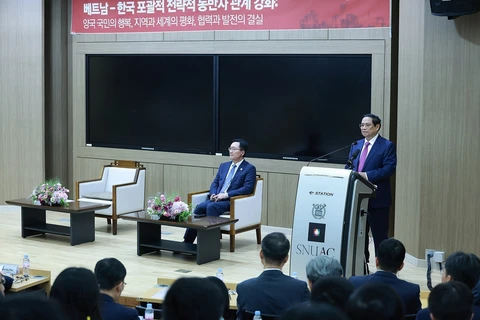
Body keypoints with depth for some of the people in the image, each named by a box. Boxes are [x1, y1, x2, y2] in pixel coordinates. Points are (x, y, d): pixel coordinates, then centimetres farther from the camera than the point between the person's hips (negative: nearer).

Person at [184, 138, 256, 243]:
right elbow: (215, 183, 20)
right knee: (200, 207, -24)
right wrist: (213, 194, -4)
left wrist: (227, 195, -19)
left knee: (211, 207, -33)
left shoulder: (249, 169, 1)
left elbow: (247, 188, -11)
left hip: (232, 201, -6)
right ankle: (187, 242, -25)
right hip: (216, 199, 6)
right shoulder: (224, 166, 22)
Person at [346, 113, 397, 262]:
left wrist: (366, 175, -21)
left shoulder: (387, 146, -5)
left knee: (380, 235, 0)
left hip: (377, 198, -6)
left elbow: (389, 169, -15)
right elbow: (348, 166, 16)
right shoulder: (356, 145, 15)